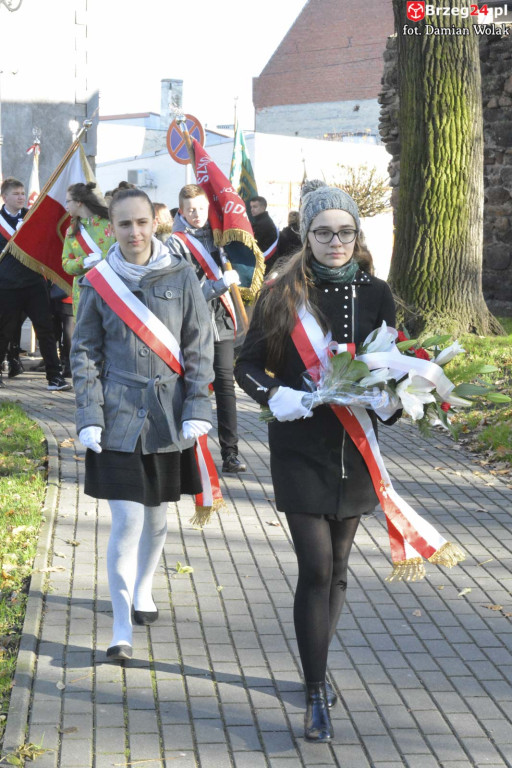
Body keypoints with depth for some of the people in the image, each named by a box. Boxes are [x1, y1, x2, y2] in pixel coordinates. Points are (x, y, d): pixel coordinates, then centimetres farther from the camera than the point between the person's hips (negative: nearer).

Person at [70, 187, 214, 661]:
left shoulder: (181, 277, 1)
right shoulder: (98, 283, 0)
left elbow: (200, 349, 3)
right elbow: (85, 355, 3)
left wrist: (198, 408, -5)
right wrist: (89, 417, -5)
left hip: (169, 418, 2)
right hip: (119, 420, -2)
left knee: (158, 516, 15)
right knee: (127, 520, -7)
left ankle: (143, 590, 39)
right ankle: (122, 628, 0)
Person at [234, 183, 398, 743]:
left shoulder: (375, 294, 3)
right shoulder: (282, 294, -2)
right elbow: (247, 365, 2)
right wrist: (274, 395, -17)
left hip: (355, 445, 3)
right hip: (300, 447, -3)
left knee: (336, 566, 14)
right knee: (315, 567, -9)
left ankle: (316, 668, 33)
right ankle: (316, 693, -1)